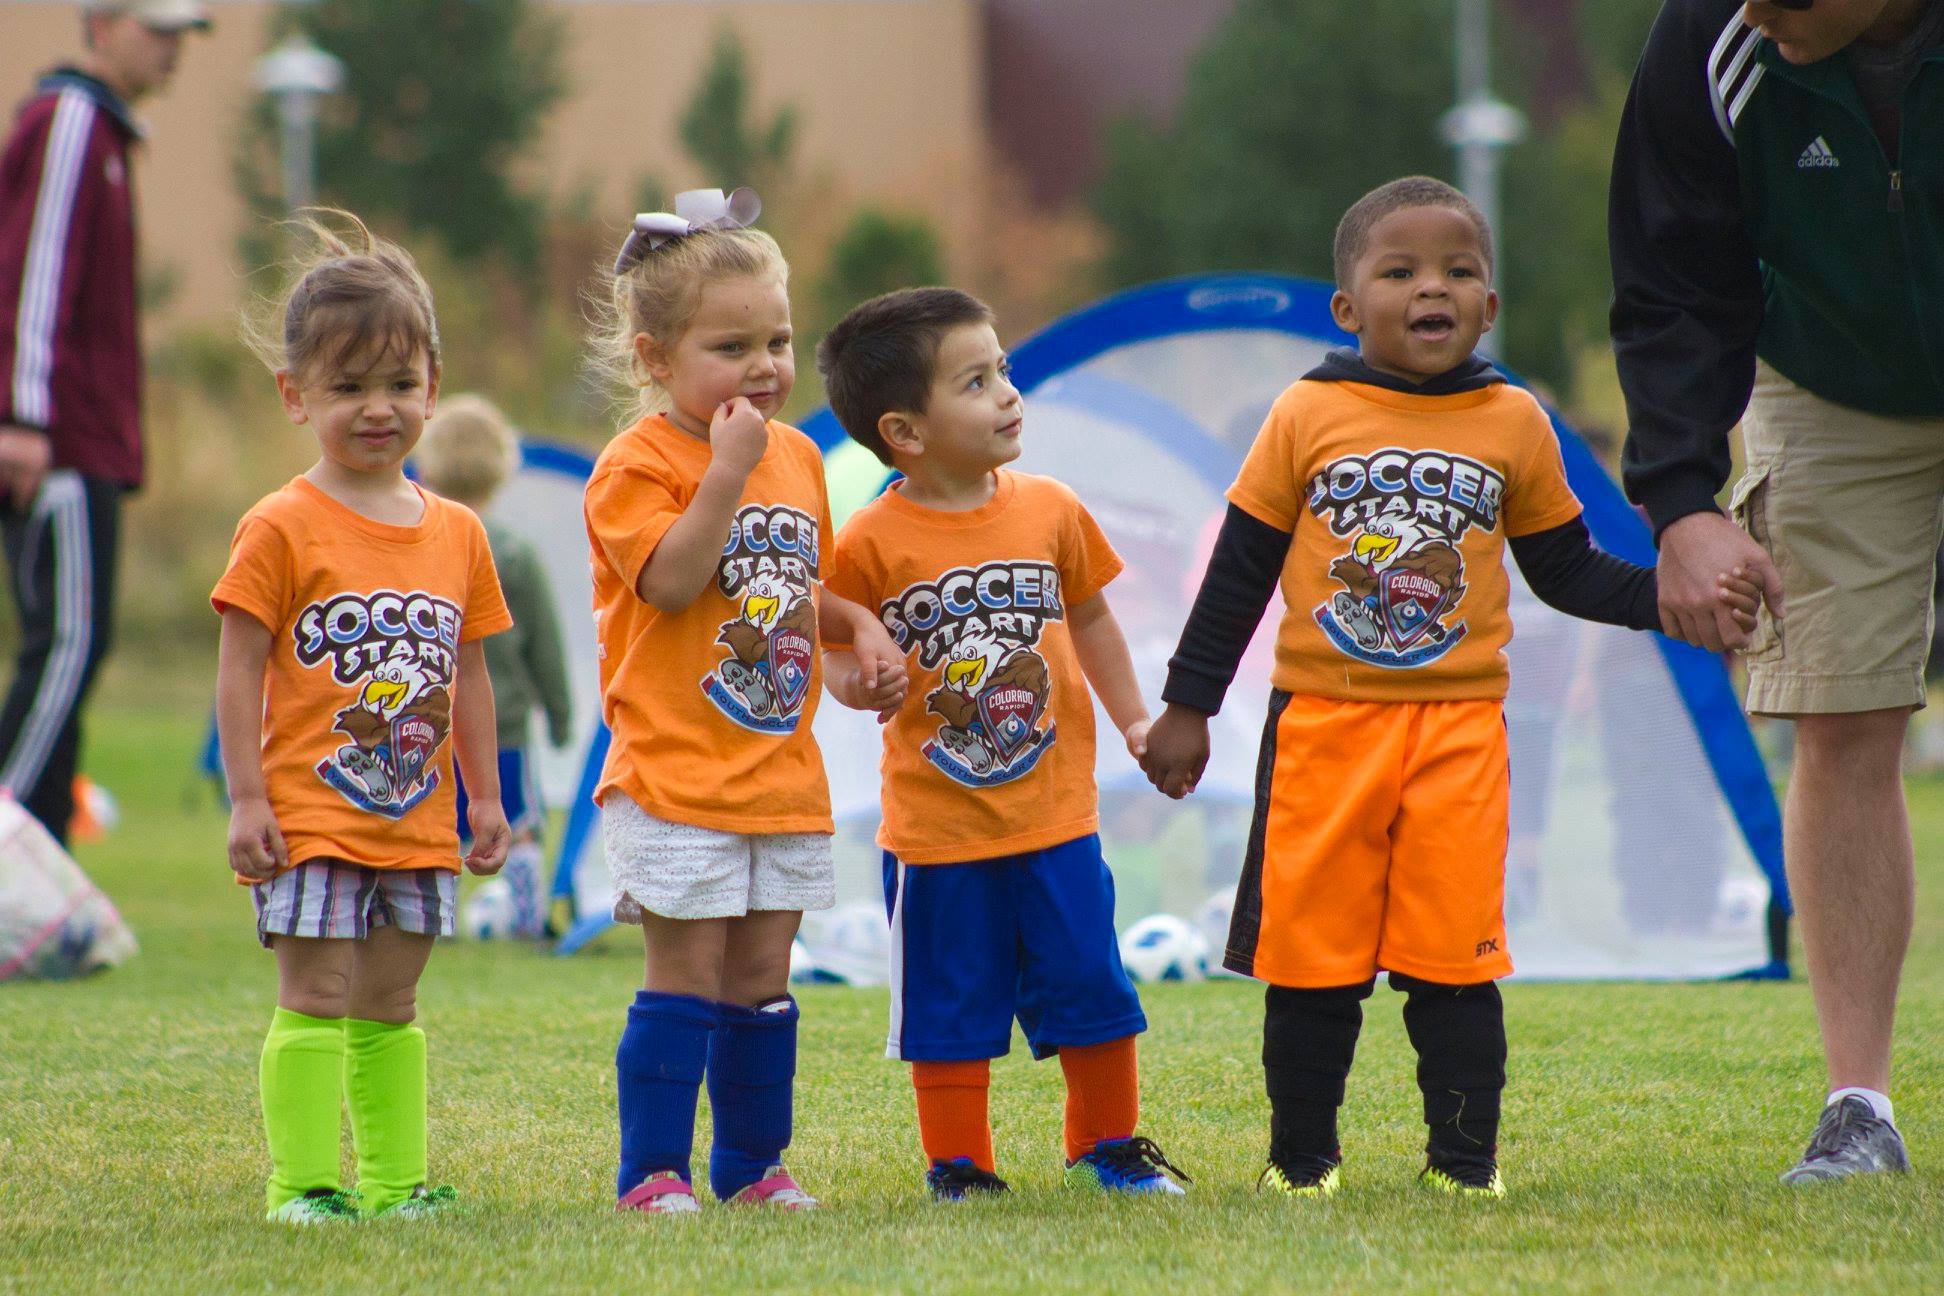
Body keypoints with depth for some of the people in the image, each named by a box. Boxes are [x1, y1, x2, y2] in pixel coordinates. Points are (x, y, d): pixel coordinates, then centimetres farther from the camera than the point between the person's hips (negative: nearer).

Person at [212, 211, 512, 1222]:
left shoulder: (456, 533, 9)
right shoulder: (281, 530, -8)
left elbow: (469, 675, 15)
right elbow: (239, 672, -8)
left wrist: (484, 797, 15)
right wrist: (247, 798, -13)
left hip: (418, 823, 5)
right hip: (311, 815, -5)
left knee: (390, 1008, 11)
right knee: (317, 999, -6)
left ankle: (395, 1175, 17)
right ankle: (300, 1180, -3)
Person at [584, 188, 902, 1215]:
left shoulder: (797, 456, 13)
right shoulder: (638, 465, -11)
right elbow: (672, 580, -24)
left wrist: (858, 625, 6)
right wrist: (728, 470, -26)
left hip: (782, 772, 7)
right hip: (675, 775, -7)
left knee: (763, 977, 11)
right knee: (687, 976, -6)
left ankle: (753, 1165, 21)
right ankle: (652, 1171, 0)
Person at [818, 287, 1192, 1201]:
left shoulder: (1050, 510, 2)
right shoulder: (871, 544, -10)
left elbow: (1089, 618, 16)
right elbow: (840, 652, -1)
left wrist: (1134, 722, 16)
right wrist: (853, 681, -23)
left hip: (1055, 813, 3)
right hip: (936, 825, -3)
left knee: (1090, 986, 7)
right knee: (950, 1007, 5)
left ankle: (1106, 1147, 24)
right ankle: (959, 1167, 18)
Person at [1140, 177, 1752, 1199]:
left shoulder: (1514, 426, 6)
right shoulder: (1306, 417, 1)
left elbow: (1566, 571, 14)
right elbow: (1239, 570, 7)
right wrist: (1187, 707, 7)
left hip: (1458, 722, 1)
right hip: (1324, 723, -1)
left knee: (1455, 954, -3)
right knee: (1310, 956, 1)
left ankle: (1464, 1155, 5)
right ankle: (1300, 1154, 13)